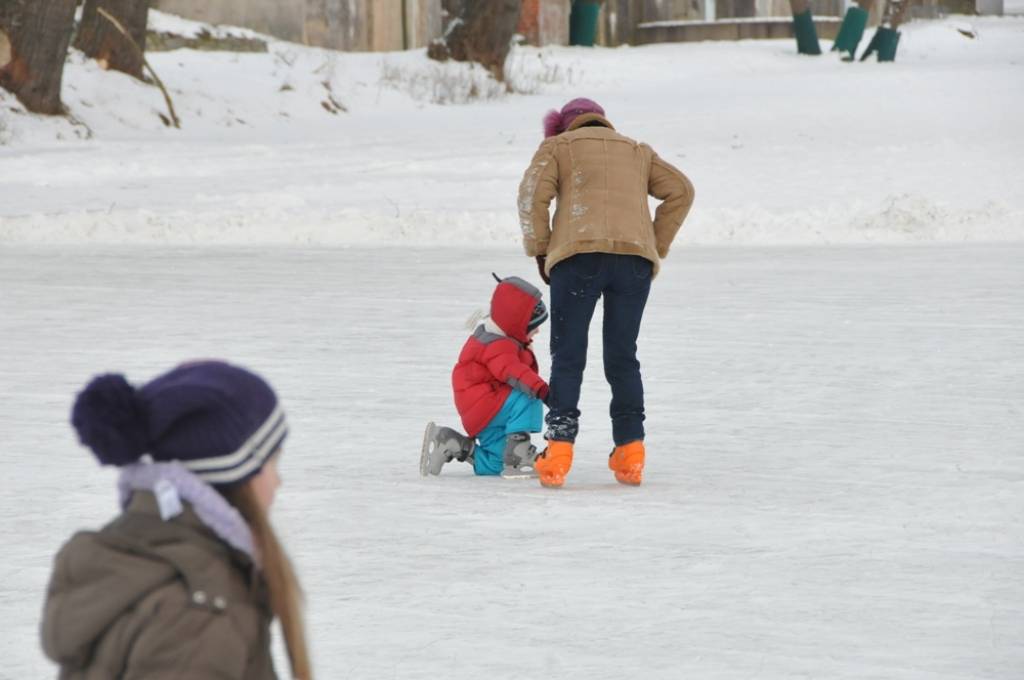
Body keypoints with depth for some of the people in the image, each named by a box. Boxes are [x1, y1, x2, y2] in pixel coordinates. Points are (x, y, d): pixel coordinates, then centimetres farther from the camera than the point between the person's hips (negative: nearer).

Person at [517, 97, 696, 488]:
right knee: (622, 356, 10)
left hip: (578, 255, -3)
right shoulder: (637, 152, 29)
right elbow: (681, 190, 15)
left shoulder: (558, 147, 19)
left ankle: (558, 452, -11)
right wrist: (657, 246, 15)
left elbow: (533, 193, 2)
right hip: (635, 259, 3)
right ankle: (630, 452, 4)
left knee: (568, 356, -1)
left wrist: (539, 251, 7)